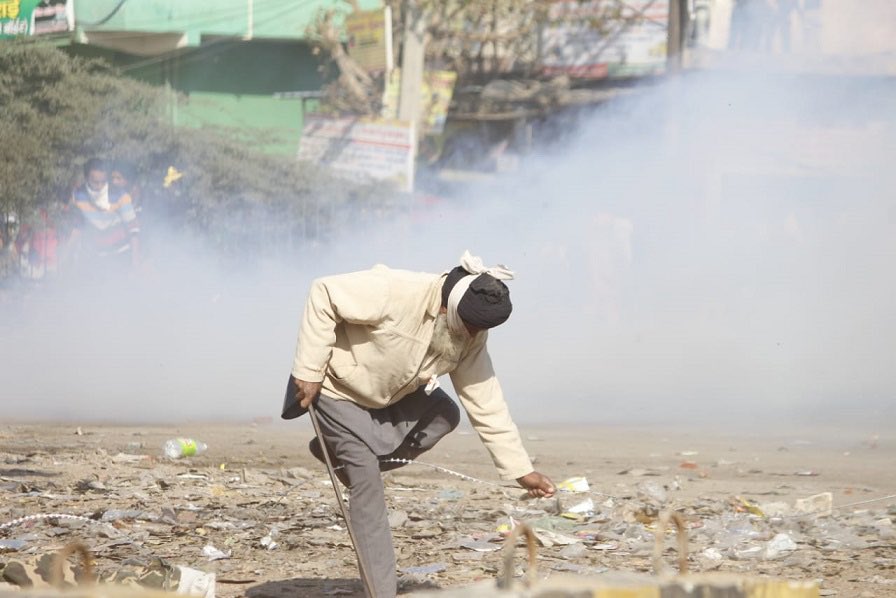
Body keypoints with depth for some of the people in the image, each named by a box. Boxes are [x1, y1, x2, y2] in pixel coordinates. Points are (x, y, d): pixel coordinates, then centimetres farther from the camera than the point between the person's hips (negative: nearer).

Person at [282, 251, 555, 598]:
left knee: (445, 415, -4)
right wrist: (309, 371, -31)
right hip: (337, 390, -7)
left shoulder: (472, 338, -15)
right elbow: (324, 294, -31)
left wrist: (521, 470, -17)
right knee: (367, 483, -15)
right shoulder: (395, 292, -36)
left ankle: (345, 455, 5)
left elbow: (486, 405, -12)